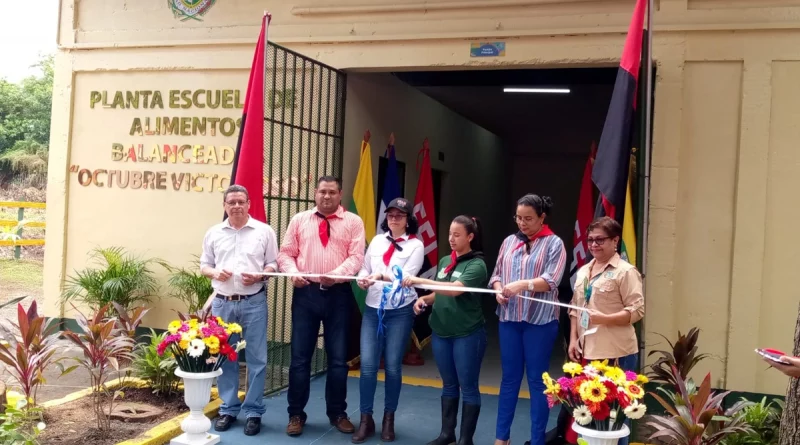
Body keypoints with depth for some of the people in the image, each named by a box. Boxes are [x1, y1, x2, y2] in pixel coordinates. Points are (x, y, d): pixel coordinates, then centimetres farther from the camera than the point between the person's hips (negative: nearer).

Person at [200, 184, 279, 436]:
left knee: (256, 359, 2)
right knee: (224, 358, 10)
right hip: (222, 303, 3)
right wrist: (215, 272, -8)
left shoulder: (264, 231, 1)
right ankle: (228, 409, 22)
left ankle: (253, 411, 12)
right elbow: (204, 265, 13)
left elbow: (273, 264, 2)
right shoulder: (214, 233, 9)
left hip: (253, 302, -2)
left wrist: (258, 276, -16)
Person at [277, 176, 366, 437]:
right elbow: (285, 253, 6)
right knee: (300, 356, 5)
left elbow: (356, 257, -6)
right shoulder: (299, 220, 8)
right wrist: (293, 272, -14)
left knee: (338, 357, 9)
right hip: (306, 293, 1)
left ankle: (337, 413, 25)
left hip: (339, 294, -1)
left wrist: (336, 274, -23)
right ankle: (296, 414, 18)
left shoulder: (353, 222, 3)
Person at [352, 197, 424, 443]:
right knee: (368, 365, -2)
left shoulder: (416, 245, -2)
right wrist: (363, 278, -13)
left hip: (400, 311, -3)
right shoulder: (377, 241, 11)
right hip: (373, 309, 3)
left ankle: (389, 419, 21)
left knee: (393, 366, 5)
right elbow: (365, 267, 9)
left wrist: (381, 276, -25)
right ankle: (366, 419, 11)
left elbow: (406, 277, -13)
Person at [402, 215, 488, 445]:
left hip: (467, 334, -6)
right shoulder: (445, 261, 8)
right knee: (449, 385, 17)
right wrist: (424, 299, -2)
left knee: (468, 387, 5)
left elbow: (455, 289, -27)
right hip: (440, 332, 6)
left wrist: (420, 281, -30)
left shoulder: (477, 265, -12)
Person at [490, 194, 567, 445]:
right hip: (509, 318, 4)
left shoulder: (554, 243, -3)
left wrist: (522, 285, -28)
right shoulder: (509, 242, 10)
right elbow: (496, 274, 13)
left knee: (537, 380, 4)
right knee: (509, 377, 11)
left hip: (540, 320, -4)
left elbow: (551, 281, -14)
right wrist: (498, 290, -8)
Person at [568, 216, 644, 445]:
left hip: (616, 353, -6)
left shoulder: (625, 271, -7)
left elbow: (637, 310, -12)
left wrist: (604, 319, -24)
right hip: (587, 350, 6)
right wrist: (573, 340, 6)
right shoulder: (583, 271, 14)